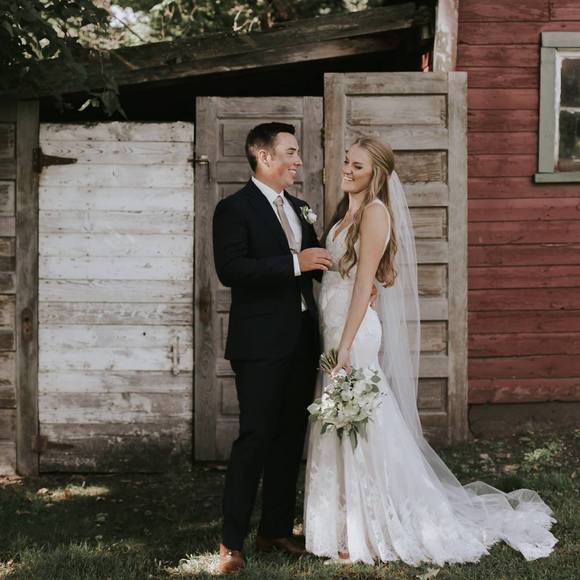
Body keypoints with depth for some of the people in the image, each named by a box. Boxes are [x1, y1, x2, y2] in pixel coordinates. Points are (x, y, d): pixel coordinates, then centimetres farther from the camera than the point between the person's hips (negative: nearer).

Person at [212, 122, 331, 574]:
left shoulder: (298, 208, 16)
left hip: (302, 341, 8)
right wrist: (295, 263, -23)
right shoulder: (235, 209, -8)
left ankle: (277, 529, 23)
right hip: (261, 343, -8)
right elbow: (230, 269, -20)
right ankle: (232, 542, -2)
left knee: (291, 437, 12)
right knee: (255, 437, -8)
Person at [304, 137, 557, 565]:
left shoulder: (375, 212, -11)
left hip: (355, 329, -9)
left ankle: (369, 534, 7)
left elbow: (364, 282, -16)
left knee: (360, 429, -2)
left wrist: (345, 347, -20)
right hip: (334, 325, 9)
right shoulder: (348, 211, 15)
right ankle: (349, 526, 23)